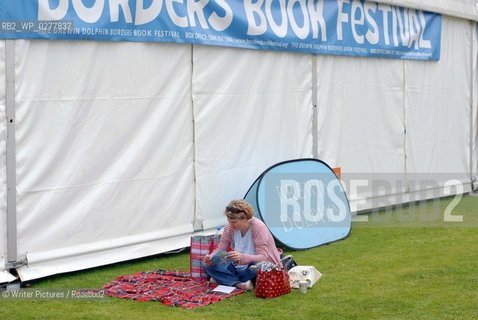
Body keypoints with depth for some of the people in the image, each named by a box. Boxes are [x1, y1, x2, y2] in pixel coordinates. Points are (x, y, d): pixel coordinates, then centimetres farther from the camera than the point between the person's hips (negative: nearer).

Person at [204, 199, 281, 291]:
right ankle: (239, 283, -29)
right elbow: (220, 249, 1)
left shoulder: (258, 227, -21)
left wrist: (242, 257, -45)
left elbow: (263, 258, -28)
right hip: (238, 267, 6)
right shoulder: (229, 228, -6)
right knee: (210, 266, -15)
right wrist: (211, 257, -23)